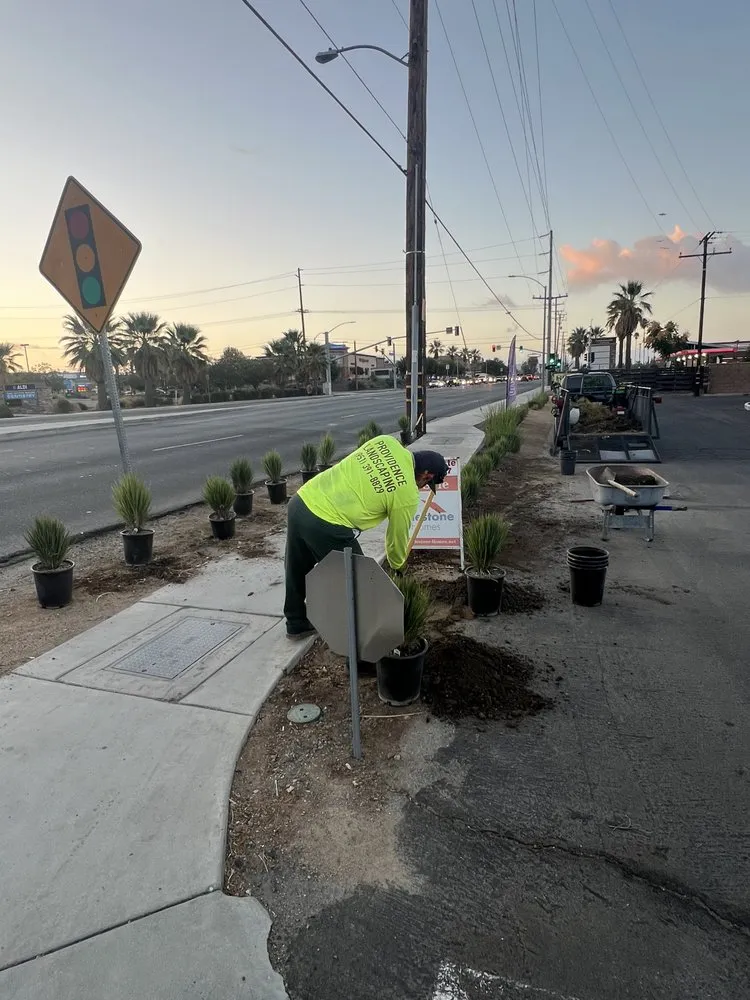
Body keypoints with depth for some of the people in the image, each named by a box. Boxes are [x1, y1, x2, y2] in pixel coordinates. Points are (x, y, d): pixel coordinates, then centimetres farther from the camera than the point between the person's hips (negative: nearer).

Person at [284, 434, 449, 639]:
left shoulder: (386, 441, 9)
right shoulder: (408, 496, -3)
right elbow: (397, 538, 11)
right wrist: (398, 566, 30)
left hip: (299, 501, 8)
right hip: (325, 527, -8)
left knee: (297, 571, 25)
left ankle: (297, 624, 45)